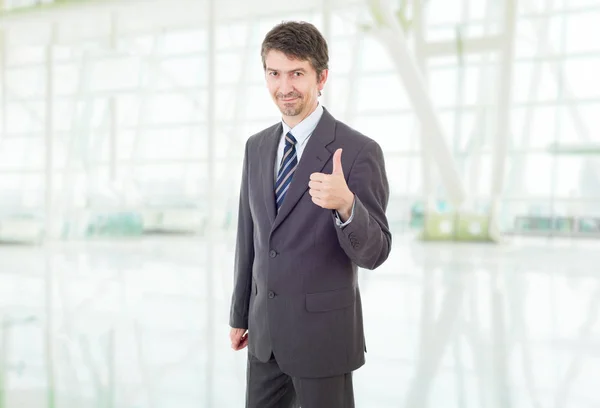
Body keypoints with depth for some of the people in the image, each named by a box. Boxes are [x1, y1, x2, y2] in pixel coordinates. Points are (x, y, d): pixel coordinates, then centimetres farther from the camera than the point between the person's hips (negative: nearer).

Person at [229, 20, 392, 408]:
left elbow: (374, 253, -16)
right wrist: (240, 314, 15)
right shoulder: (257, 146, 6)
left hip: (323, 332, -6)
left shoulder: (359, 151, -14)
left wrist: (345, 204, -35)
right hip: (266, 332, 6)